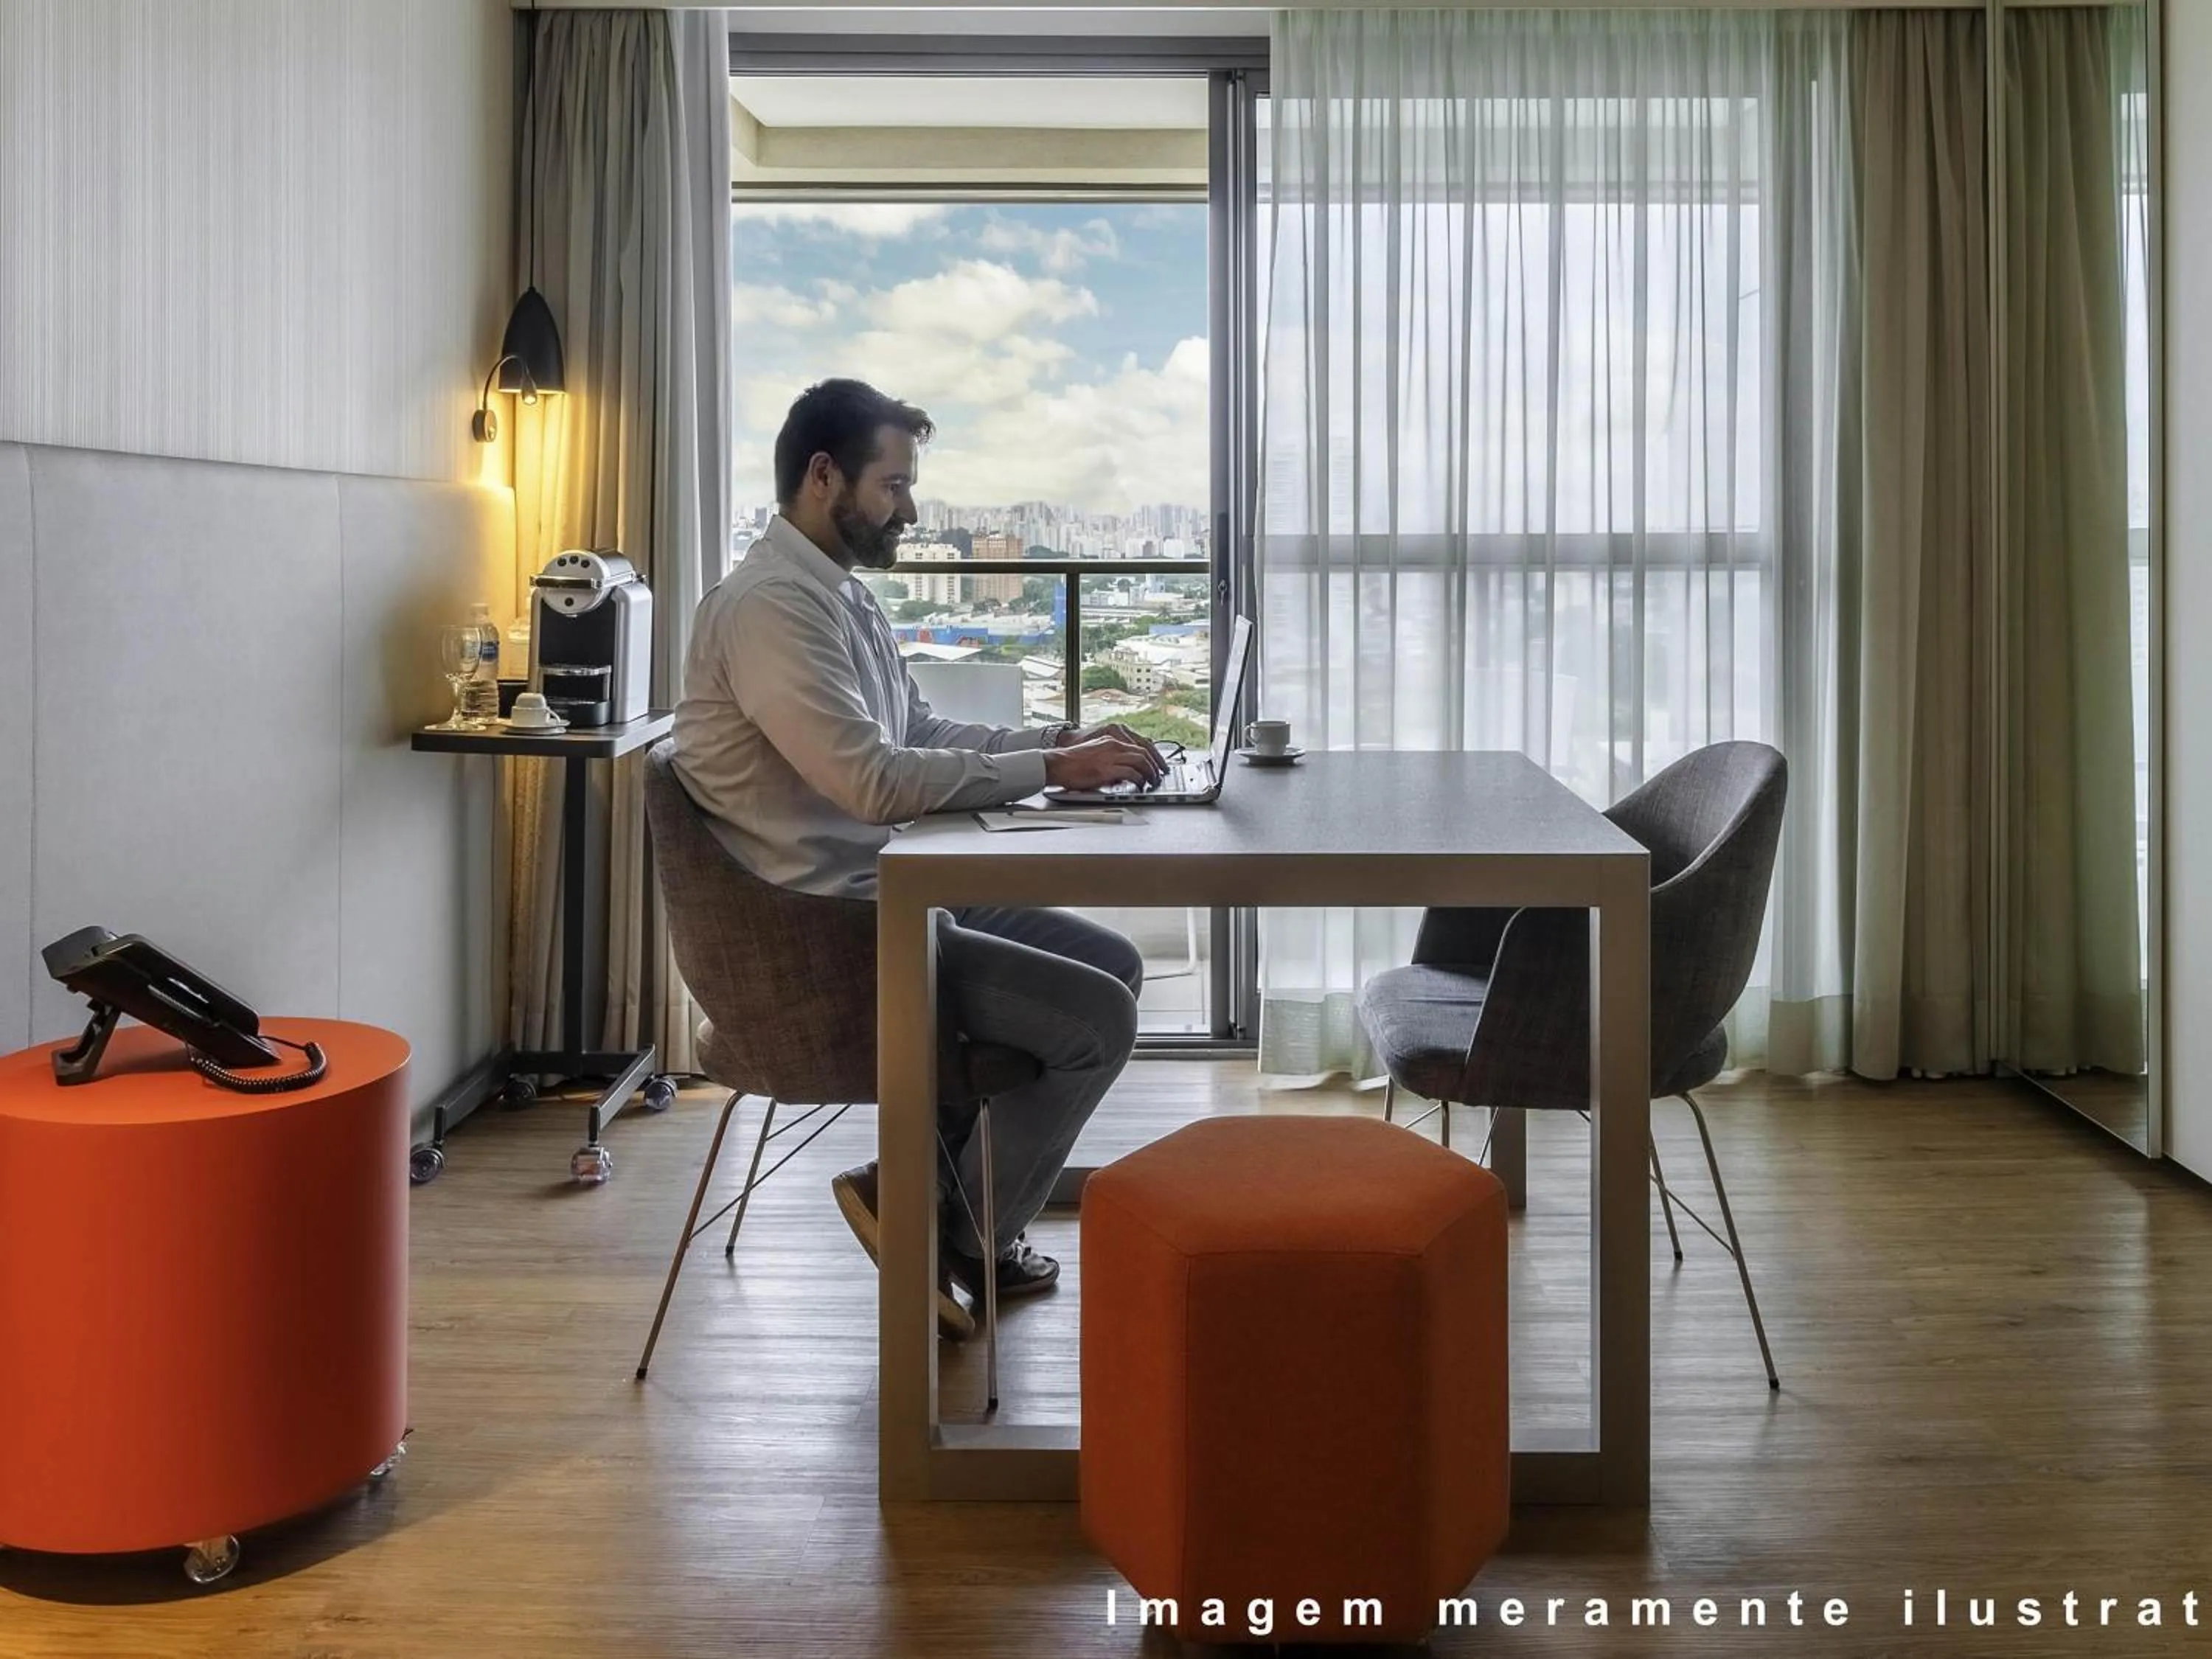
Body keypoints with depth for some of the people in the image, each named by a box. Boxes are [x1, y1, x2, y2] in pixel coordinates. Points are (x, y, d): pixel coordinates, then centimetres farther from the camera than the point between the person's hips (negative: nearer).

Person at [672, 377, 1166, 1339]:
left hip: (889, 897, 10)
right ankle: (958, 1237, 7)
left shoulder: (841, 592, 12)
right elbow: (875, 780, -28)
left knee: (1115, 964, 13)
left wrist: (1058, 741, 3)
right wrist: (1050, 772, -22)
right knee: (1097, 1019, -13)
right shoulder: (770, 604, -20)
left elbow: (919, 735, 18)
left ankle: (929, 1181, 17)